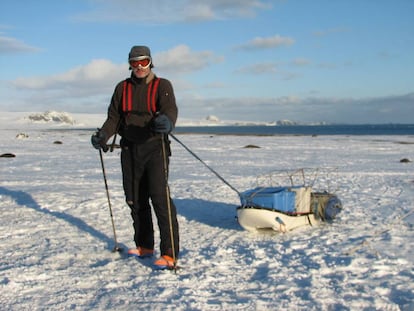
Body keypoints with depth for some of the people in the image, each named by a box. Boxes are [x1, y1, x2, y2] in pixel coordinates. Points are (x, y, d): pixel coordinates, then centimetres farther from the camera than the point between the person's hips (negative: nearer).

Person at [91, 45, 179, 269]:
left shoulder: (162, 86, -3)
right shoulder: (122, 88, 11)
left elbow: (170, 110, -20)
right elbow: (114, 118, 9)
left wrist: (166, 122, -44)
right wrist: (102, 135, -10)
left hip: (155, 148, -5)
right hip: (130, 150, 6)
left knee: (160, 198, -14)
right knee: (135, 200, 12)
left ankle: (170, 254, -13)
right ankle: (144, 246, 27)